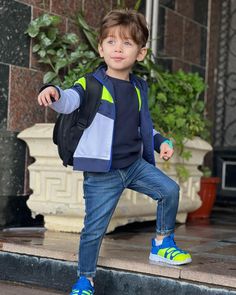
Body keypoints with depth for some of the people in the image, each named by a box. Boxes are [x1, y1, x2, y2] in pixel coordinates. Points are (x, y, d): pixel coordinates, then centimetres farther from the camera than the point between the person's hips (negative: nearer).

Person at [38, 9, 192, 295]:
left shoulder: (138, 88, 10)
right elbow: (69, 101, -28)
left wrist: (161, 141, 6)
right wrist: (54, 93, -50)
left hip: (135, 164, 5)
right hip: (101, 173, -5)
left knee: (169, 189, -2)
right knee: (94, 228, -2)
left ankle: (162, 244, 19)